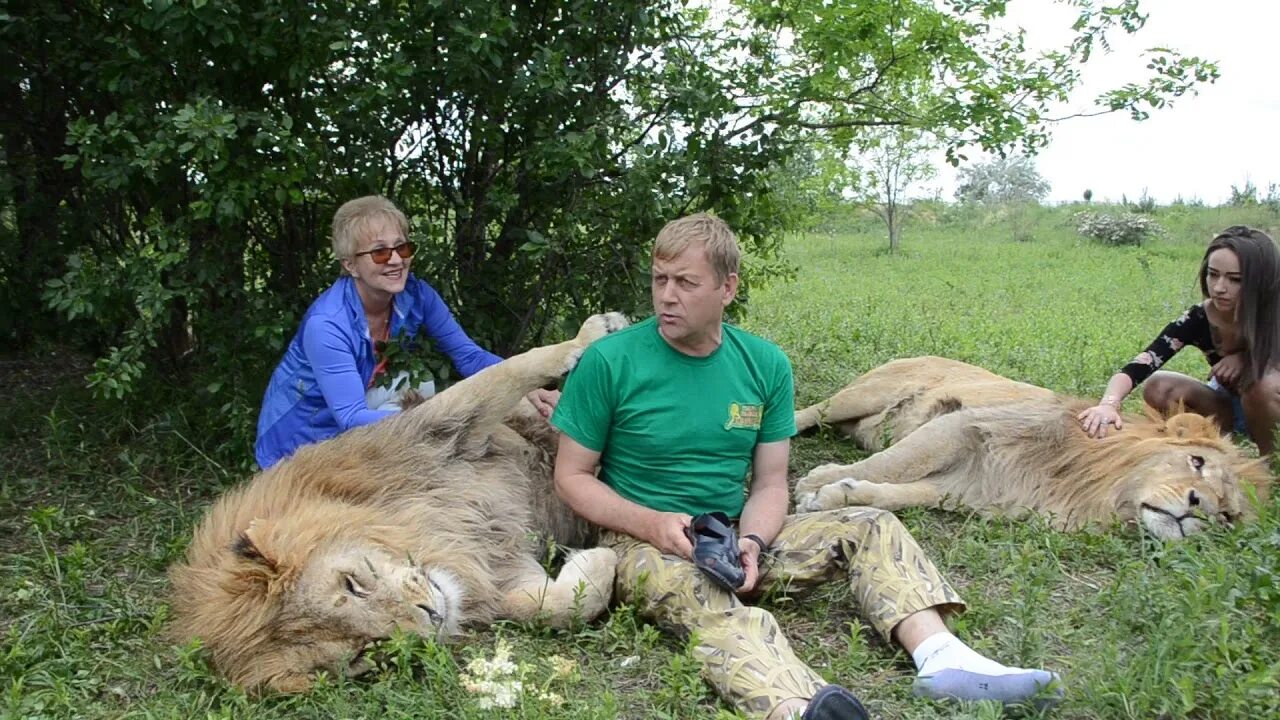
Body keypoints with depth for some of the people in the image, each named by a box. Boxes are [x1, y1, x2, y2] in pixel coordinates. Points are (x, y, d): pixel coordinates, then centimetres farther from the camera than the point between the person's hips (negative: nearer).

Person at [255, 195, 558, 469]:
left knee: (420, 386, -18)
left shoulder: (416, 295, -16)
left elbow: (469, 355, -11)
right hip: (300, 439, -6)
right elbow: (351, 418, -36)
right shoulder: (326, 325, -32)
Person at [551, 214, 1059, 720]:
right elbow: (571, 477, -5)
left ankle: (940, 656, -32)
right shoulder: (609, 362, -10)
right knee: (715, 607, -39)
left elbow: (770, 483, 4)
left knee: (872, 528, -9)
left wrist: (751, 540, -18)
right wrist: (653, 524, -20)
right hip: (643, 541, -5)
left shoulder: (766, 365, 1)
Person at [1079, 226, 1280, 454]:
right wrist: (1109, 403, -53)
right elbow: (1134, 369, -33)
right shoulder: (1197, 319, -23)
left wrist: (1246, 358, -30)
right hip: (1228, 407, 2)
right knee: (1159, 387, -23)